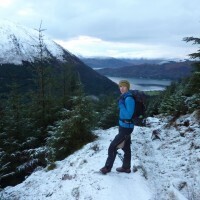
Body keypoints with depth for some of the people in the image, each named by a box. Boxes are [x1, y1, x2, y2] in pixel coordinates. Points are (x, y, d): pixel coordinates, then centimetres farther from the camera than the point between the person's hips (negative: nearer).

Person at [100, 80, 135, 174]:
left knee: (112, 147, -1)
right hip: (124, 126, 10)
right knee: (126, 148, 19)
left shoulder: (129, 99, -22)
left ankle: (107, 167, 13)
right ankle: (126, 167, 34)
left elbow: (128, 115, -26)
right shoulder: (125, 97, 8)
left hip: (126, 128, -10)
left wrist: (121, 105, -25)